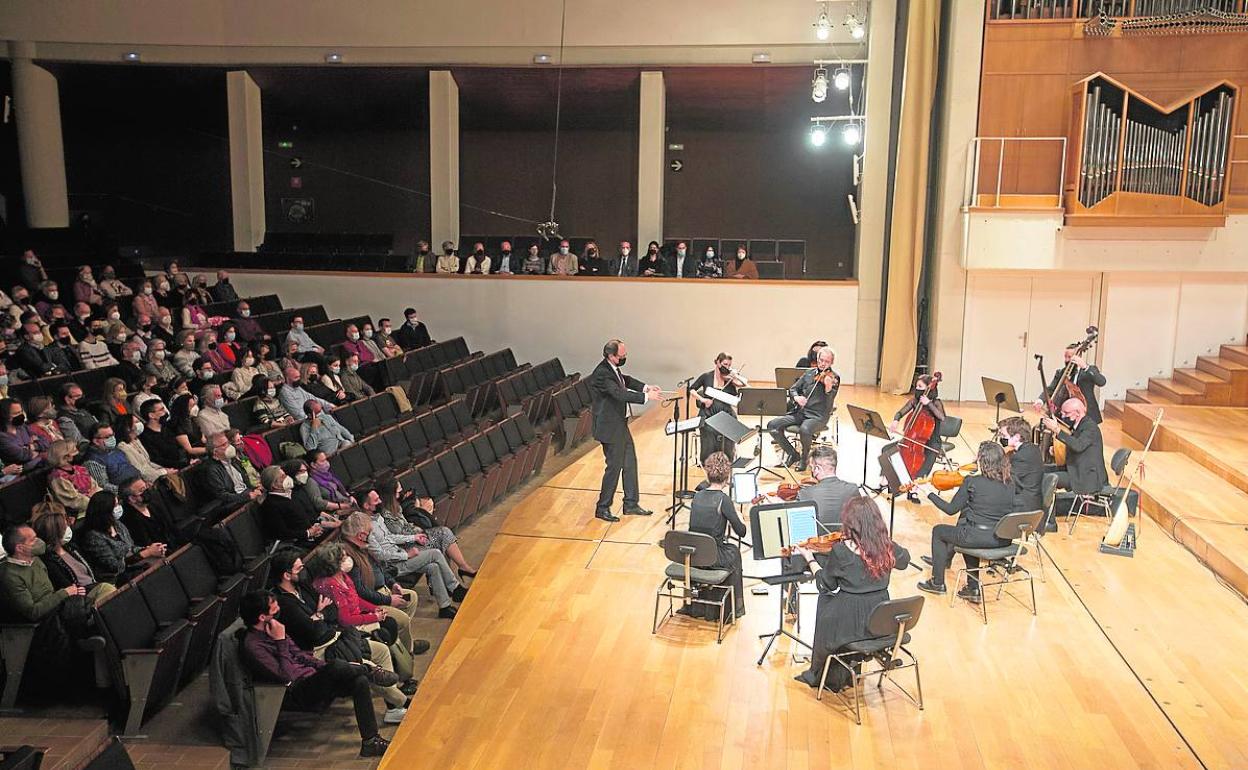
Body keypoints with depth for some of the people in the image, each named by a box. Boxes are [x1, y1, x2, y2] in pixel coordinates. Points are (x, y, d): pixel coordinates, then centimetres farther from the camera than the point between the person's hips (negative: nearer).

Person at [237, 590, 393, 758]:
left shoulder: (270, 630, 10)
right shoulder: (253, 646, -18)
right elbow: (285, 676, -21)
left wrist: (324, 667, 7)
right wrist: (281, 641, -19)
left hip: (310, 677, 9)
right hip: (297, 692, -9)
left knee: (360, 681, -11)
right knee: (336, 668, -33)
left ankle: (370, 741, -9)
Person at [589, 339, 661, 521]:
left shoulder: (613, 368, 3)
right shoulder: (601, 373, -25)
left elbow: (625, 380, 20)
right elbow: (620, 394, -32)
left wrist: (645, 387, 5)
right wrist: (646, 397, -29)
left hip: (620, 424, 10)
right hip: (610, 428, -10)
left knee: (630, 463, 15)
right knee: (614, 466, 0)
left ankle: (631, 504, 27)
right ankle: (602, 508, 15)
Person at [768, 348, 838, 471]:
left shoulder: (834, 378, -2)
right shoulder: (809, 374, 12)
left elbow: (828, 405, -14)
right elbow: (792, 389, 15)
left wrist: (828, 388, -34)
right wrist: (796, 397, -9)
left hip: (818, 416, -5)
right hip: (800, 412, 5)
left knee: (804, 430, -38)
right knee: (772, 425, -14)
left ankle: (804, 458, -7)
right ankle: (793, 454, 5)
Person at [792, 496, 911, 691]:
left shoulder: (841, 551, -19)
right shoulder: (887, 547, -7)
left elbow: (826, 584, -4)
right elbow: (904, 559, 17)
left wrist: (810, 558, 10)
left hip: (852, 623, -4)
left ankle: (821, 676, 41)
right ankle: (846, 674, 43)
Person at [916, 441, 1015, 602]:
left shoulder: (972, 482, -13)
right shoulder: (1009, 484, 1)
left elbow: (951, 509, -4)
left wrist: (931, 493, 8)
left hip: (979, 538, -6)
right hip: (1003, 539, 6)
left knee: (938, 530, 20)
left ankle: (937, 583, 29)